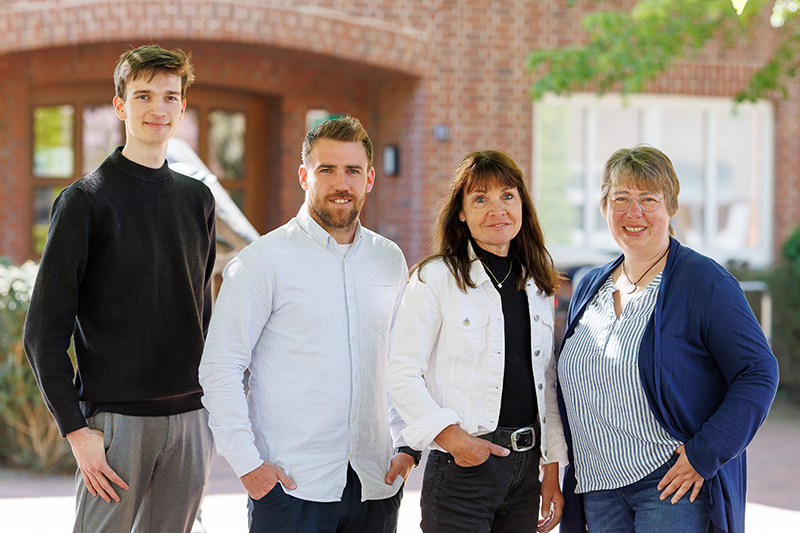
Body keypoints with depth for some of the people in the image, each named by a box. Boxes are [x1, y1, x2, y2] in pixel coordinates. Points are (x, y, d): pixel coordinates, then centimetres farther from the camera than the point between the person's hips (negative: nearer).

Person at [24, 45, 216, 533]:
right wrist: (76, 428, -14)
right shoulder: (86, 200, -5)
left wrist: (212, 400, 14)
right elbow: (45, 331, -7)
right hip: (116, 418, -5)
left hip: (192, 418, 5)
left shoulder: (197, 199, 11)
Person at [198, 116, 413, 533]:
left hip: (376, 484, 4)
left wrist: (408, 445, 7)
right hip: (290, 484, -4)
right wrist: (246, 463, -11)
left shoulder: (390, 260, 11)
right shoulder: (265, 260, -4)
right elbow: (219, 369, -6)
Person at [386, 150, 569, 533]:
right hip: (462, 467, -5)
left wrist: (552, 467, 10)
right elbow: (402, 376, -9)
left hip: (525, 468, 5)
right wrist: (451, 435, -19)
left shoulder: (537, 285, 13)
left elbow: (546, 383, 15)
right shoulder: (436, 278, -4)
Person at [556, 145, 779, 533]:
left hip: (672, 487, -6)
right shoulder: (590, 287, 12)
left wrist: (705, 454, -17)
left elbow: (758, 373, -11)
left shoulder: (704, 282, -7)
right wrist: (575, 464, 13)